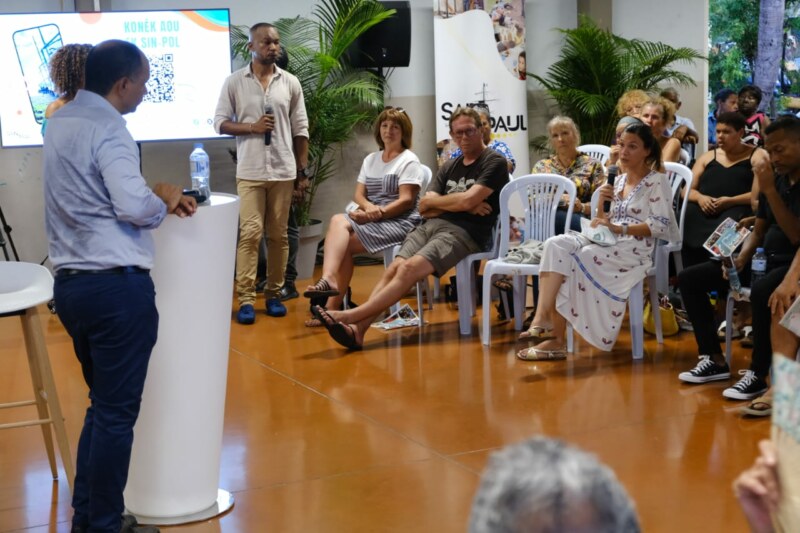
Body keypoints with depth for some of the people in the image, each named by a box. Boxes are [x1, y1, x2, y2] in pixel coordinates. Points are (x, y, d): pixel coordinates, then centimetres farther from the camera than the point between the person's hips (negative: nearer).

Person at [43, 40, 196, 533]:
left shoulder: (61, 123, 14)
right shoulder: (107, 129, -14)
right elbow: (134, 207, -23)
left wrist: (156, 196, 11)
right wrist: (164, 201, -2)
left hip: (71, 283, 9)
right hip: (117, 286, -9)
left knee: (103, 403, 18)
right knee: (117, 411, 1)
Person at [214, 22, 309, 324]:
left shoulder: (290, 83, 6)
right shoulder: (234, 82, 1)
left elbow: (300, 130, 8)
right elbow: (220, 123, 1)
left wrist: (303, 170, 5)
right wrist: (251, 127, -14)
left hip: (283, 171, 2)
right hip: (250, 172, -2)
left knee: (278, 235, 6)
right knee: (250, 233, -7)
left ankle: (274, 294, 15)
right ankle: (246, 298, -4)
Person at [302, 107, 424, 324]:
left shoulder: (409, 160, 0)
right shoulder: (371, 159, 20)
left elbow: (406, 200, -11)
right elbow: (358, 194, 11)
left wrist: (379, 213, -22)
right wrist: (369, 207, -12)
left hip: (399, 221, -6)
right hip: (372, 219, 6)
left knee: (343, 242, -25)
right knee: (338, 221, -26)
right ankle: (329, 279, -33)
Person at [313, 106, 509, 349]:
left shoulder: (494, 162, 2)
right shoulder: (449, 167, 22)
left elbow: (468, 200, -12)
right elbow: (425, 208, 13)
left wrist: (435, 201, 6)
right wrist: (460, 204, -3)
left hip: (464, 231, -6)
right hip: (431, 225, 6)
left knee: (409, 268, -27)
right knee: (394, 268, -20)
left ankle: (351, 316, -33)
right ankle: (357, 329, -34)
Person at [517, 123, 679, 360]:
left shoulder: (657, 182, 1)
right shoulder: (618, 181, 21)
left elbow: (660, 225, -11)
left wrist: (619, 228, -18)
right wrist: (601, 202, -2)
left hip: (634, 248, -6)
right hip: (608, 243, 6)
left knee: (574, 262, -27)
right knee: (556, 245, -22)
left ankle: (555, 338, -23)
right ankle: (542, 319, -35)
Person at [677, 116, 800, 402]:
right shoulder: (777, 181, 9)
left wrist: (769, 190, -25)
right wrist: (741, 259, -5)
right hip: (765, 260, 8)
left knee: (761, 292, -41)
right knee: (689, 278, 0)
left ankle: (758, 374, -25)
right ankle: (715, 360, 1)